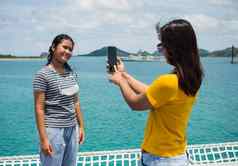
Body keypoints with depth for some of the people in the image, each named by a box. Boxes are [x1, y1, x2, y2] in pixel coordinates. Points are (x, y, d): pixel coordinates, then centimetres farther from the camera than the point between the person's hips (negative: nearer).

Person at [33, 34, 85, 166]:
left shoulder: (72, 73, 9)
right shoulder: (43, 74, -10)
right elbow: (39, 108, -12)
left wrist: (81, 126, 12)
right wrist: (43, 138, -15)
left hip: (72, 129, 6)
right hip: (53, 130, -6)